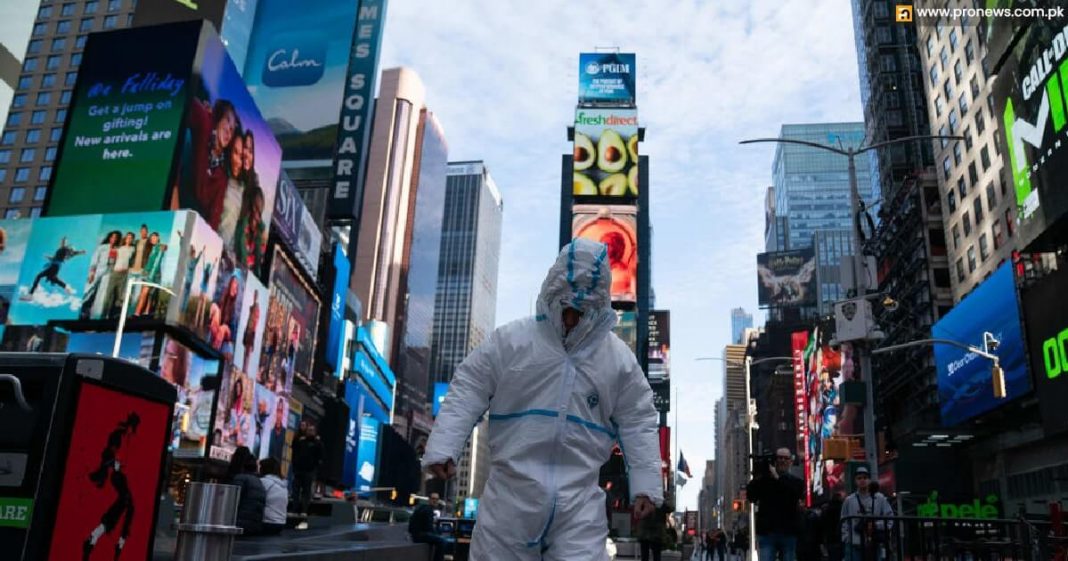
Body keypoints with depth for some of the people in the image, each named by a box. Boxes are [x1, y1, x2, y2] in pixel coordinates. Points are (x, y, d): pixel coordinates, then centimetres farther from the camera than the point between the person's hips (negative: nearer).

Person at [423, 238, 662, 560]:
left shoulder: (619, 358, 6)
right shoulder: (510, 340, 2)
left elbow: (638, 422, 10)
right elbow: (468, 392, 3)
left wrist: (645, 484, 3)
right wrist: (442, 447, -7)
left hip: (580, 497, 1)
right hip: (510, 489, 0)